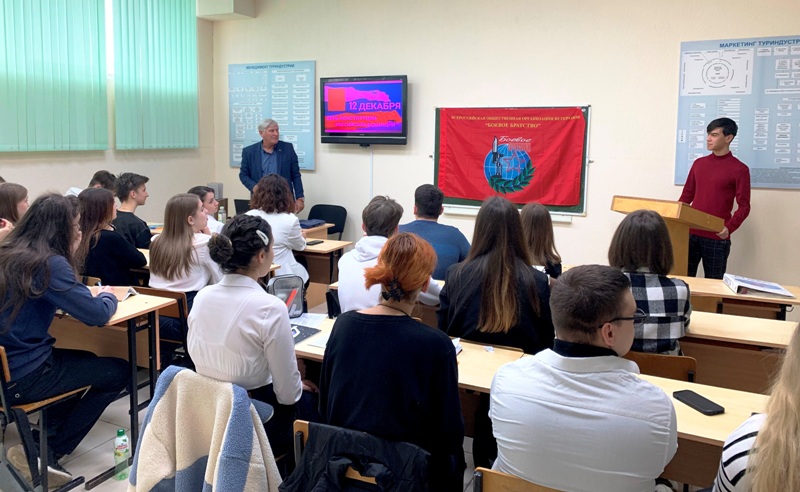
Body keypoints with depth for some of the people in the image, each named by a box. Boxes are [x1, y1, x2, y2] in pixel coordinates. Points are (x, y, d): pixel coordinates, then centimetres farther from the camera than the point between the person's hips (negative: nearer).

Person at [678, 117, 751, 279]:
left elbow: (744, 206, -6)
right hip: (690, 232, 4)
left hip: (717, 237, -4)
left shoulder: (739, 169, -4)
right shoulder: (699, 163, 11)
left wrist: (729, 228, -21)